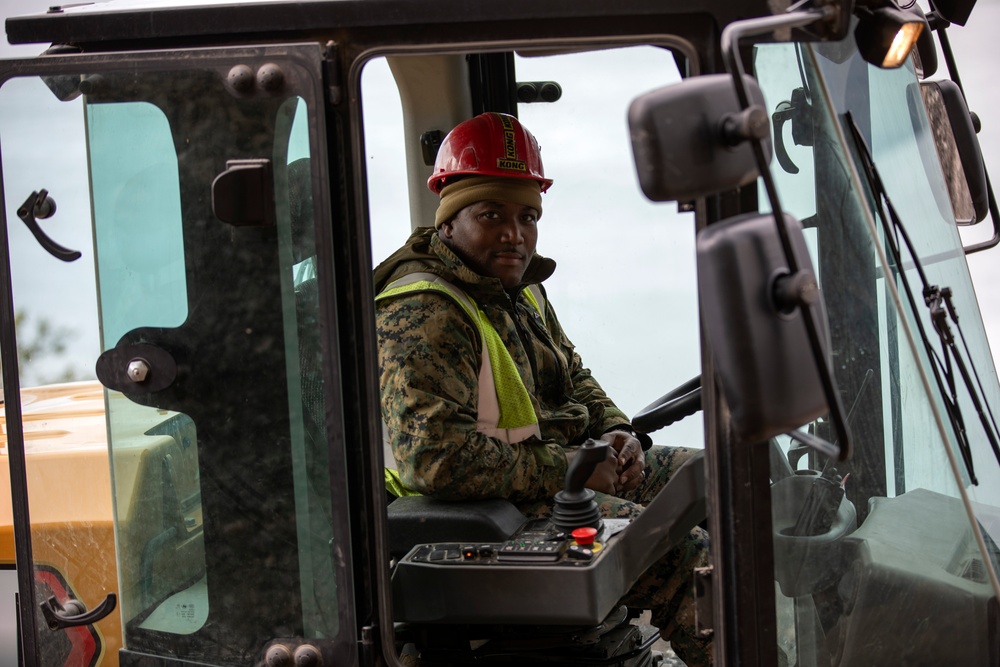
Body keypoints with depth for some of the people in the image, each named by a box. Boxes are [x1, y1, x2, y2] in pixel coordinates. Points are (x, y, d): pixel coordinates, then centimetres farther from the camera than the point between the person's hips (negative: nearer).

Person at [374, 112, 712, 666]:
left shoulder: (518, 288, 12)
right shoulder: (422, 318, -22)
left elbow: (573, 377, 27)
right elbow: (432, 458, -33)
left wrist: (615, 431, 5)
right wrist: (563, 470, -24)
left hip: (566, 465, 11)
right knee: (686, 558, -22)